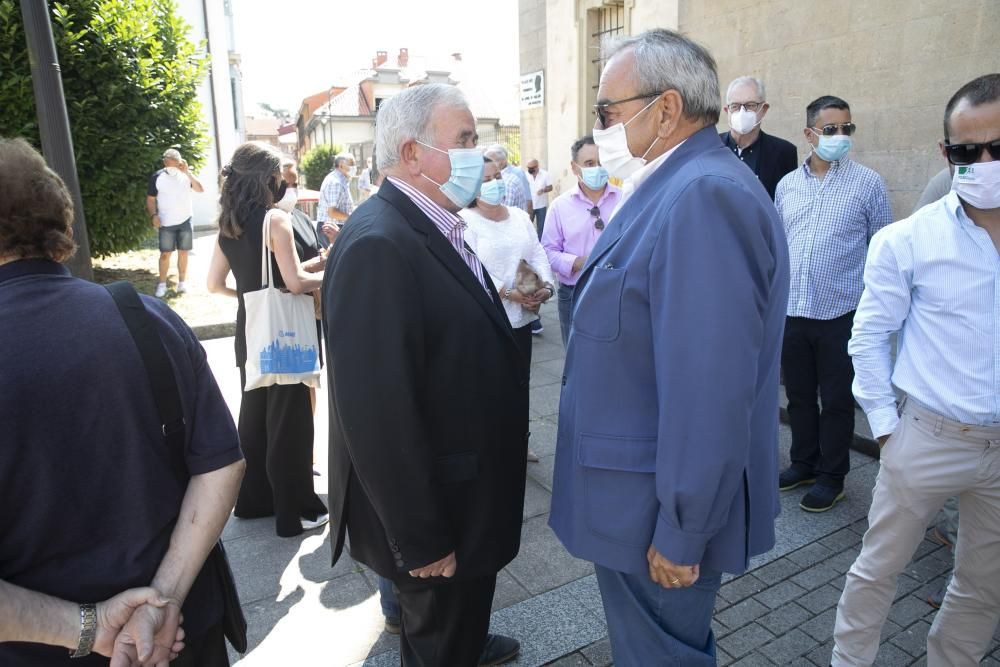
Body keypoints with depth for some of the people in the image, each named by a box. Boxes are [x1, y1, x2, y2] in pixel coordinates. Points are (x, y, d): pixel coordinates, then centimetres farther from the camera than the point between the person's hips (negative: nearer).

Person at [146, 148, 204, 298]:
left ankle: (182, 282, 17)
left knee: (183, 252, 7)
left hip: (185, 221, 1)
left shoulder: (186, 174, -4)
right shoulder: (157, 177, -7)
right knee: (165, 253, 1)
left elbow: (200, 189, -18)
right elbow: (150, 199, 0)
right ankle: (162, 284, 10)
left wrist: (187, 172, -25)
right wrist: (153, 215, -14)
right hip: (166, 223, -1)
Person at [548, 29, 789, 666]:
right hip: (643, 489, 9)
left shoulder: (706, 195, -25)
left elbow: (711, 392, -28)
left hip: (659, 513, -9)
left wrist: (681, 535, -21)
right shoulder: (669, 189, 7)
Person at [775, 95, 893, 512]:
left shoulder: (868, 183, -2)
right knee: (798, 395, 15)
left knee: (837, 401, 7)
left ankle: (831, 477, 23)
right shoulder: (787, 185, 8)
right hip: (792, 312, 4)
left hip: (841, 314, -3)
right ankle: (804, 463, 32)